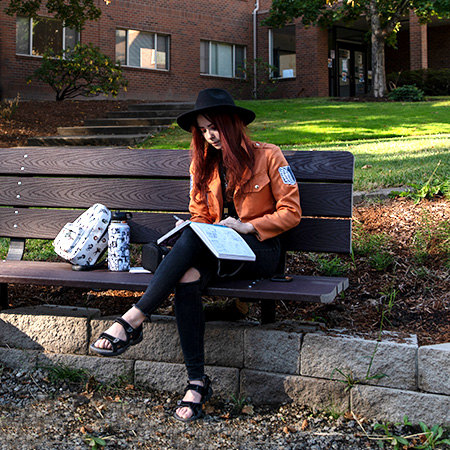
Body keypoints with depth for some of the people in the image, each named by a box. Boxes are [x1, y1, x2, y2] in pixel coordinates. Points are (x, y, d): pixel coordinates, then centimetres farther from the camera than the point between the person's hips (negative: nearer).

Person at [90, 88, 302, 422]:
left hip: (261, 251, -4)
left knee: (193, 237, -33)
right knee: (187, 279, -33)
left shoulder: (268, 156, 0)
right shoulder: (203, 163, 14)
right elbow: (199, 217, 16)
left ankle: (133, 321, -33)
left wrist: (247, 226, -13)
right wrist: (196, 233, -8)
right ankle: (197, 382, -27)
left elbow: (291, 212, -1)